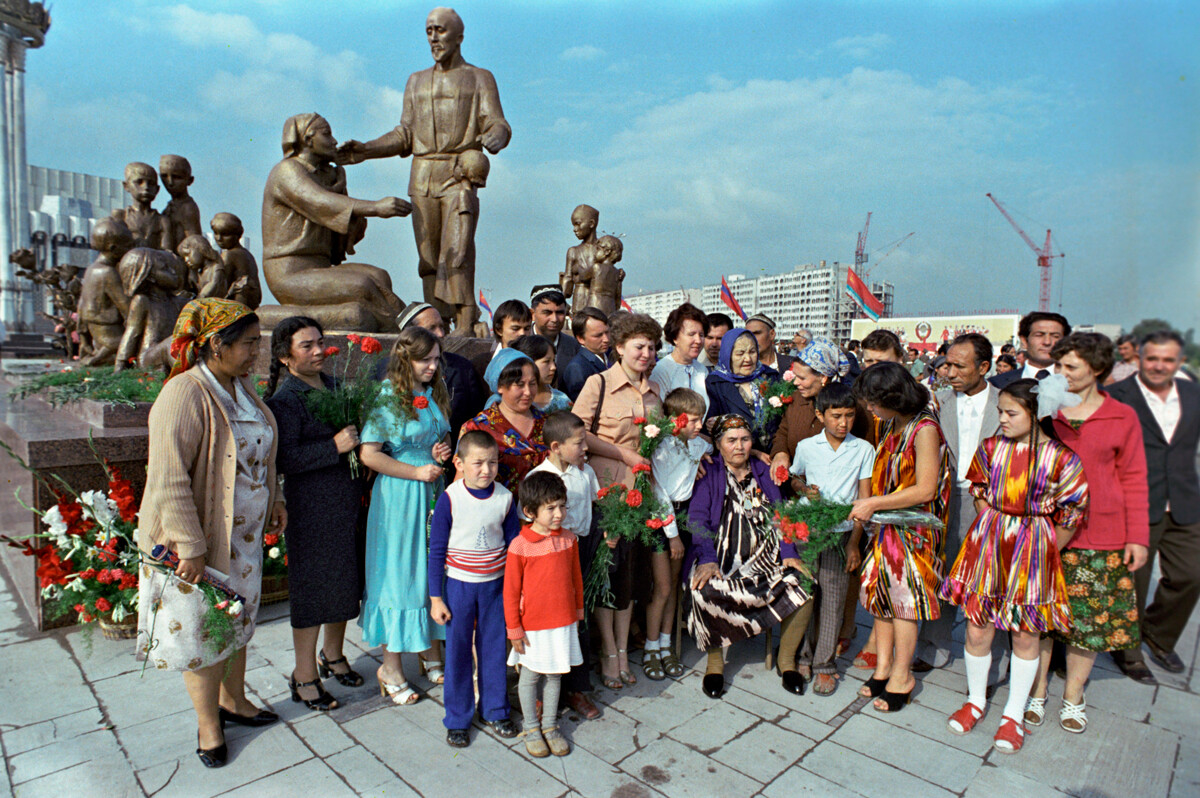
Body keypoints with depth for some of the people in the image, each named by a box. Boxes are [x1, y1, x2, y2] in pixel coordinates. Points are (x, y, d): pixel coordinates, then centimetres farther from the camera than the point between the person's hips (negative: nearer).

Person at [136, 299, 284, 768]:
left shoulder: (241, 389, 5)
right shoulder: (185, 395, -22)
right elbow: (168, 477, -25)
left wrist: (273, 500, 14)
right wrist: (190, 546, -25)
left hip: (244, 532, 8)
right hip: (199, 539, -8)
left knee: (239, 618, 20)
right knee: (202, 627, 10)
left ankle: (233, 701, 40)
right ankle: (208, 724, 30)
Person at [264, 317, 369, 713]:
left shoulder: (334, 386, 10)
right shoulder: (285, 399, -13)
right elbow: (284, 460, -21)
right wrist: (334, 447, -24)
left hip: (349, 502, 8)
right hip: (311, 509, -7)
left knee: (345, 580, 18)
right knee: (313, 588, 3)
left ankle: (333, 654, 39)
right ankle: (305, 676, 22)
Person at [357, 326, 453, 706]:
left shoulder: (434, 394, 9)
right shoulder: (387, 397, -12)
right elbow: (369, 454, -16)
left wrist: (442, 451, 0)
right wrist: (418, 471, -15)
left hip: (433, 490, 7)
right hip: (399, 496, -6)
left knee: (434, 571, 12)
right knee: (399, 576, 3)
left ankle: (431, 654, 31)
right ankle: (391, 667, 20)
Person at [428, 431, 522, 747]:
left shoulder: (505, 498, -7)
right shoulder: (449, 498, -15)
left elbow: (514, 544, 5)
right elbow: (436, 550, -8)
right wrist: (435, 598, -6)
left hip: (495, 584, 2)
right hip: (458, 584, -2)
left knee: (494, 647, 14)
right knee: (458, 651, 9)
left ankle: (495, 709, 35)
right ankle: (458, 718, 29)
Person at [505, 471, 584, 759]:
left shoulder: (568, 539, -5)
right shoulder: (519, 546, -18)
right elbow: (511, 591, -10)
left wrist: (578, 610, 14)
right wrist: (514, 629, -7)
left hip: (564, 621, 4)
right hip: (533, 625, -3)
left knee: (555, 674, 17)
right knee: (530, 675, 13)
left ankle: (550, 725, 36)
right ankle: (531, 728, 34)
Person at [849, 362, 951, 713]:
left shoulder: (924, 429, -18)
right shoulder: (893, 425, 7)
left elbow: (925, 490, -21)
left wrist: (873, 504, -19)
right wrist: (868, 508, 5)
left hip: (913, 530, -8)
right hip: (887, 526, 8)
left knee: (903, 596, 4)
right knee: (880, 592, 12)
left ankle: (901, 676, 20)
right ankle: (883, 667, 27)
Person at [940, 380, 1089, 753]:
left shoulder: (1062, 459, -11)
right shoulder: (990, 448, -1)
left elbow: (1071, 515, -4)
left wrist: (1043, 552, 0)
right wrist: (995, 535, 5)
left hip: (1033, 553, -2)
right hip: (988, 544, 2)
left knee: (1026, 636, 11)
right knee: (977, 630, 8)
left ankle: (1014, 713, 30)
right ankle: (976, 700, 31)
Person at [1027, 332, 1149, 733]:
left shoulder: (1122, 417, 2)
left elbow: (1133, 480, 5)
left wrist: (1138, 536, 1)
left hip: (1099, 538, 0)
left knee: (1089, 619, 8)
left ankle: (1073, 697, 27)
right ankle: (1036, 692, 22)